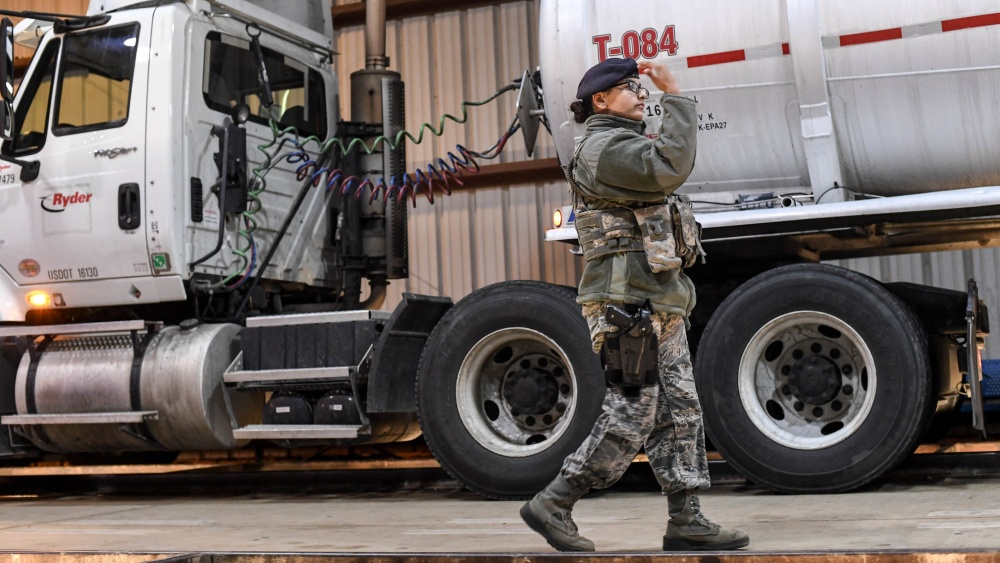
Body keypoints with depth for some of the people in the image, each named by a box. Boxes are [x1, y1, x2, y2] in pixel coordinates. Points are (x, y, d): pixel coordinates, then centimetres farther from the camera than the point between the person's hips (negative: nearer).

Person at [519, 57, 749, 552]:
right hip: (628, 303, -11)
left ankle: (686, 521, 10)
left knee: (679, 413, 7)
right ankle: (551, 506, 0)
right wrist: (674, 97, -19)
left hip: (658, 307, 11)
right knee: (629, 418, -9)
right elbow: (672, 167, -24)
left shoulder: (625, 146, 25)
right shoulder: (604, 147, -10)